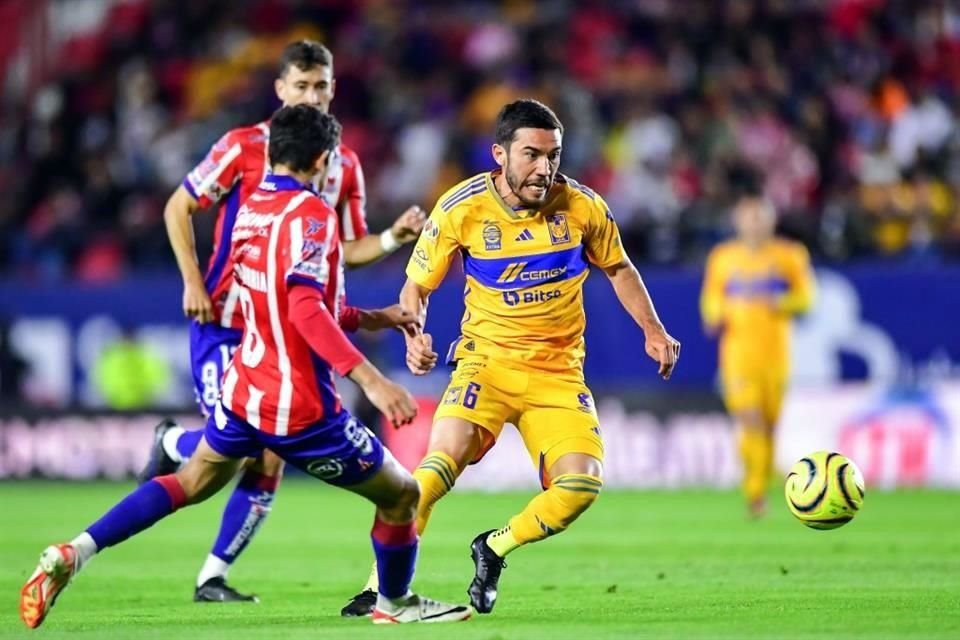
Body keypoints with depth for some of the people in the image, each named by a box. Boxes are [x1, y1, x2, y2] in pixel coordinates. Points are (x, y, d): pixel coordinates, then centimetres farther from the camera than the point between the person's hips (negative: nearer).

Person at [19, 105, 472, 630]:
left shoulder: (249, 210, 7)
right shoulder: (311, 213, -18)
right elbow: (306, 308, -30)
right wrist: (369, 378, -36)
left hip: (243, 392, 7)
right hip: (300, 410, -7)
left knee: (191, 483, 26)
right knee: (401, 495, 12)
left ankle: (73, 554, 11)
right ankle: (395, 604, 33)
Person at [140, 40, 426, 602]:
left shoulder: (345, 165, 6)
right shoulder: (245, 147, -7)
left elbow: (348, 250, 12)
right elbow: (178, 207, -1)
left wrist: (395, 237, -8)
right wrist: (193, 283, -9)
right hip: (225, 322, -4)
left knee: (269, 461, -3)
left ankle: (213, 576, 9)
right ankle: (171, 443, 22)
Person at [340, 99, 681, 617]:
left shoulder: (581, 206, -6)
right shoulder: (461, 209, -11)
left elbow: (618, 268, 14)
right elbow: (416, 286, 1)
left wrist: (652, 330, 5)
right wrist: (414, 335, -18)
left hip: (559, 370, 2)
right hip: (488, 358, -2)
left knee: (581, 486, -17)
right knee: (444, 459, -27)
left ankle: (493, 549, 11)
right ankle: (382, 584, -15)